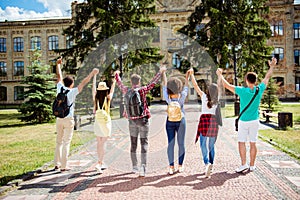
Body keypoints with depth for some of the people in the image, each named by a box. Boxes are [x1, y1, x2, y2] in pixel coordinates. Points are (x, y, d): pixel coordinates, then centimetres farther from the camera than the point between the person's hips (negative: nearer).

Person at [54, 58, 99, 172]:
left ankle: (57, 164, 18)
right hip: (68, 120, -5)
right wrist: (92, 73, -6)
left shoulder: (60, 89, 2)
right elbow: (83, 83, -11)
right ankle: (63, 166, 3)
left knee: (59, 142, 14)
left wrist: (58, 64, 30)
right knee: (66, 143, 0)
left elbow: (59, 77, 16)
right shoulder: (73, 92, -10)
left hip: (59, 119, 5)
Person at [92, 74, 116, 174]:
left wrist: (94, 75, 20)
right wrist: (114, 82, 24)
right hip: (106, 122, -4)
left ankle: (101, 162, 24)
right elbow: (112, 90, 7)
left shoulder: (95, 98, -3)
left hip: (97, 122, 4)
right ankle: (99, 163, -12)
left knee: (99, 143, 13)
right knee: (103, 143, -3)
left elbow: (93, 87, 9)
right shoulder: (108, 98, -10)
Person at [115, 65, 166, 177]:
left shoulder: (126, 91, 0)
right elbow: (153, 83, -4)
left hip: (132, 121, 4)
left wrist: (117, 74, 36)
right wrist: (160, 72, 7)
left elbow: (119, 83, 18)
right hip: (143, 120, -4)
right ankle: (143, 166, -9)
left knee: (133, 144, 13)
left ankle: (134, 166, 22)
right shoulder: (142, 90, -11)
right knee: (144, 144, 1)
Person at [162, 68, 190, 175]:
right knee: (181, 144, 8)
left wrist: (163, 73, 10)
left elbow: (164, 85, -2)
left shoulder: (167, 98, -14)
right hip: (180, 121, -1)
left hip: (170, 122, 1)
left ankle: (171, 167, 5)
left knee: (170, 144, 4)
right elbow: (186, 87, 0)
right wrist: (187, 77, 14)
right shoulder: (182, 97, -16)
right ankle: (180, 166, 15)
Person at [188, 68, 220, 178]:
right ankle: (211, 165, 22)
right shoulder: (217, 99, 4)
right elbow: (219, 87, 20)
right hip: (214, 121, 3)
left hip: (205, 120, -3)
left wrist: (191, 74, 11)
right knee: (211, 146, 14)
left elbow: (195, 85, 1)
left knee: (204, 145, -6)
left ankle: (207, 163, -25)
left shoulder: (204, 96, -4)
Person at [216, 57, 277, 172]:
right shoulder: (259, 90, -5)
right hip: (255, 121, 4)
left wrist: (220, 75, 5)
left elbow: (227, 85, -9)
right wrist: (272, 66, 22)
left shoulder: (243, 91, -15)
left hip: (243, 121, -3)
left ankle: (244, 164, 1)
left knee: (241, 142, 5)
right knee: (253, 143, 9)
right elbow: (267, 77, 10)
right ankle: (252, 165, 16)